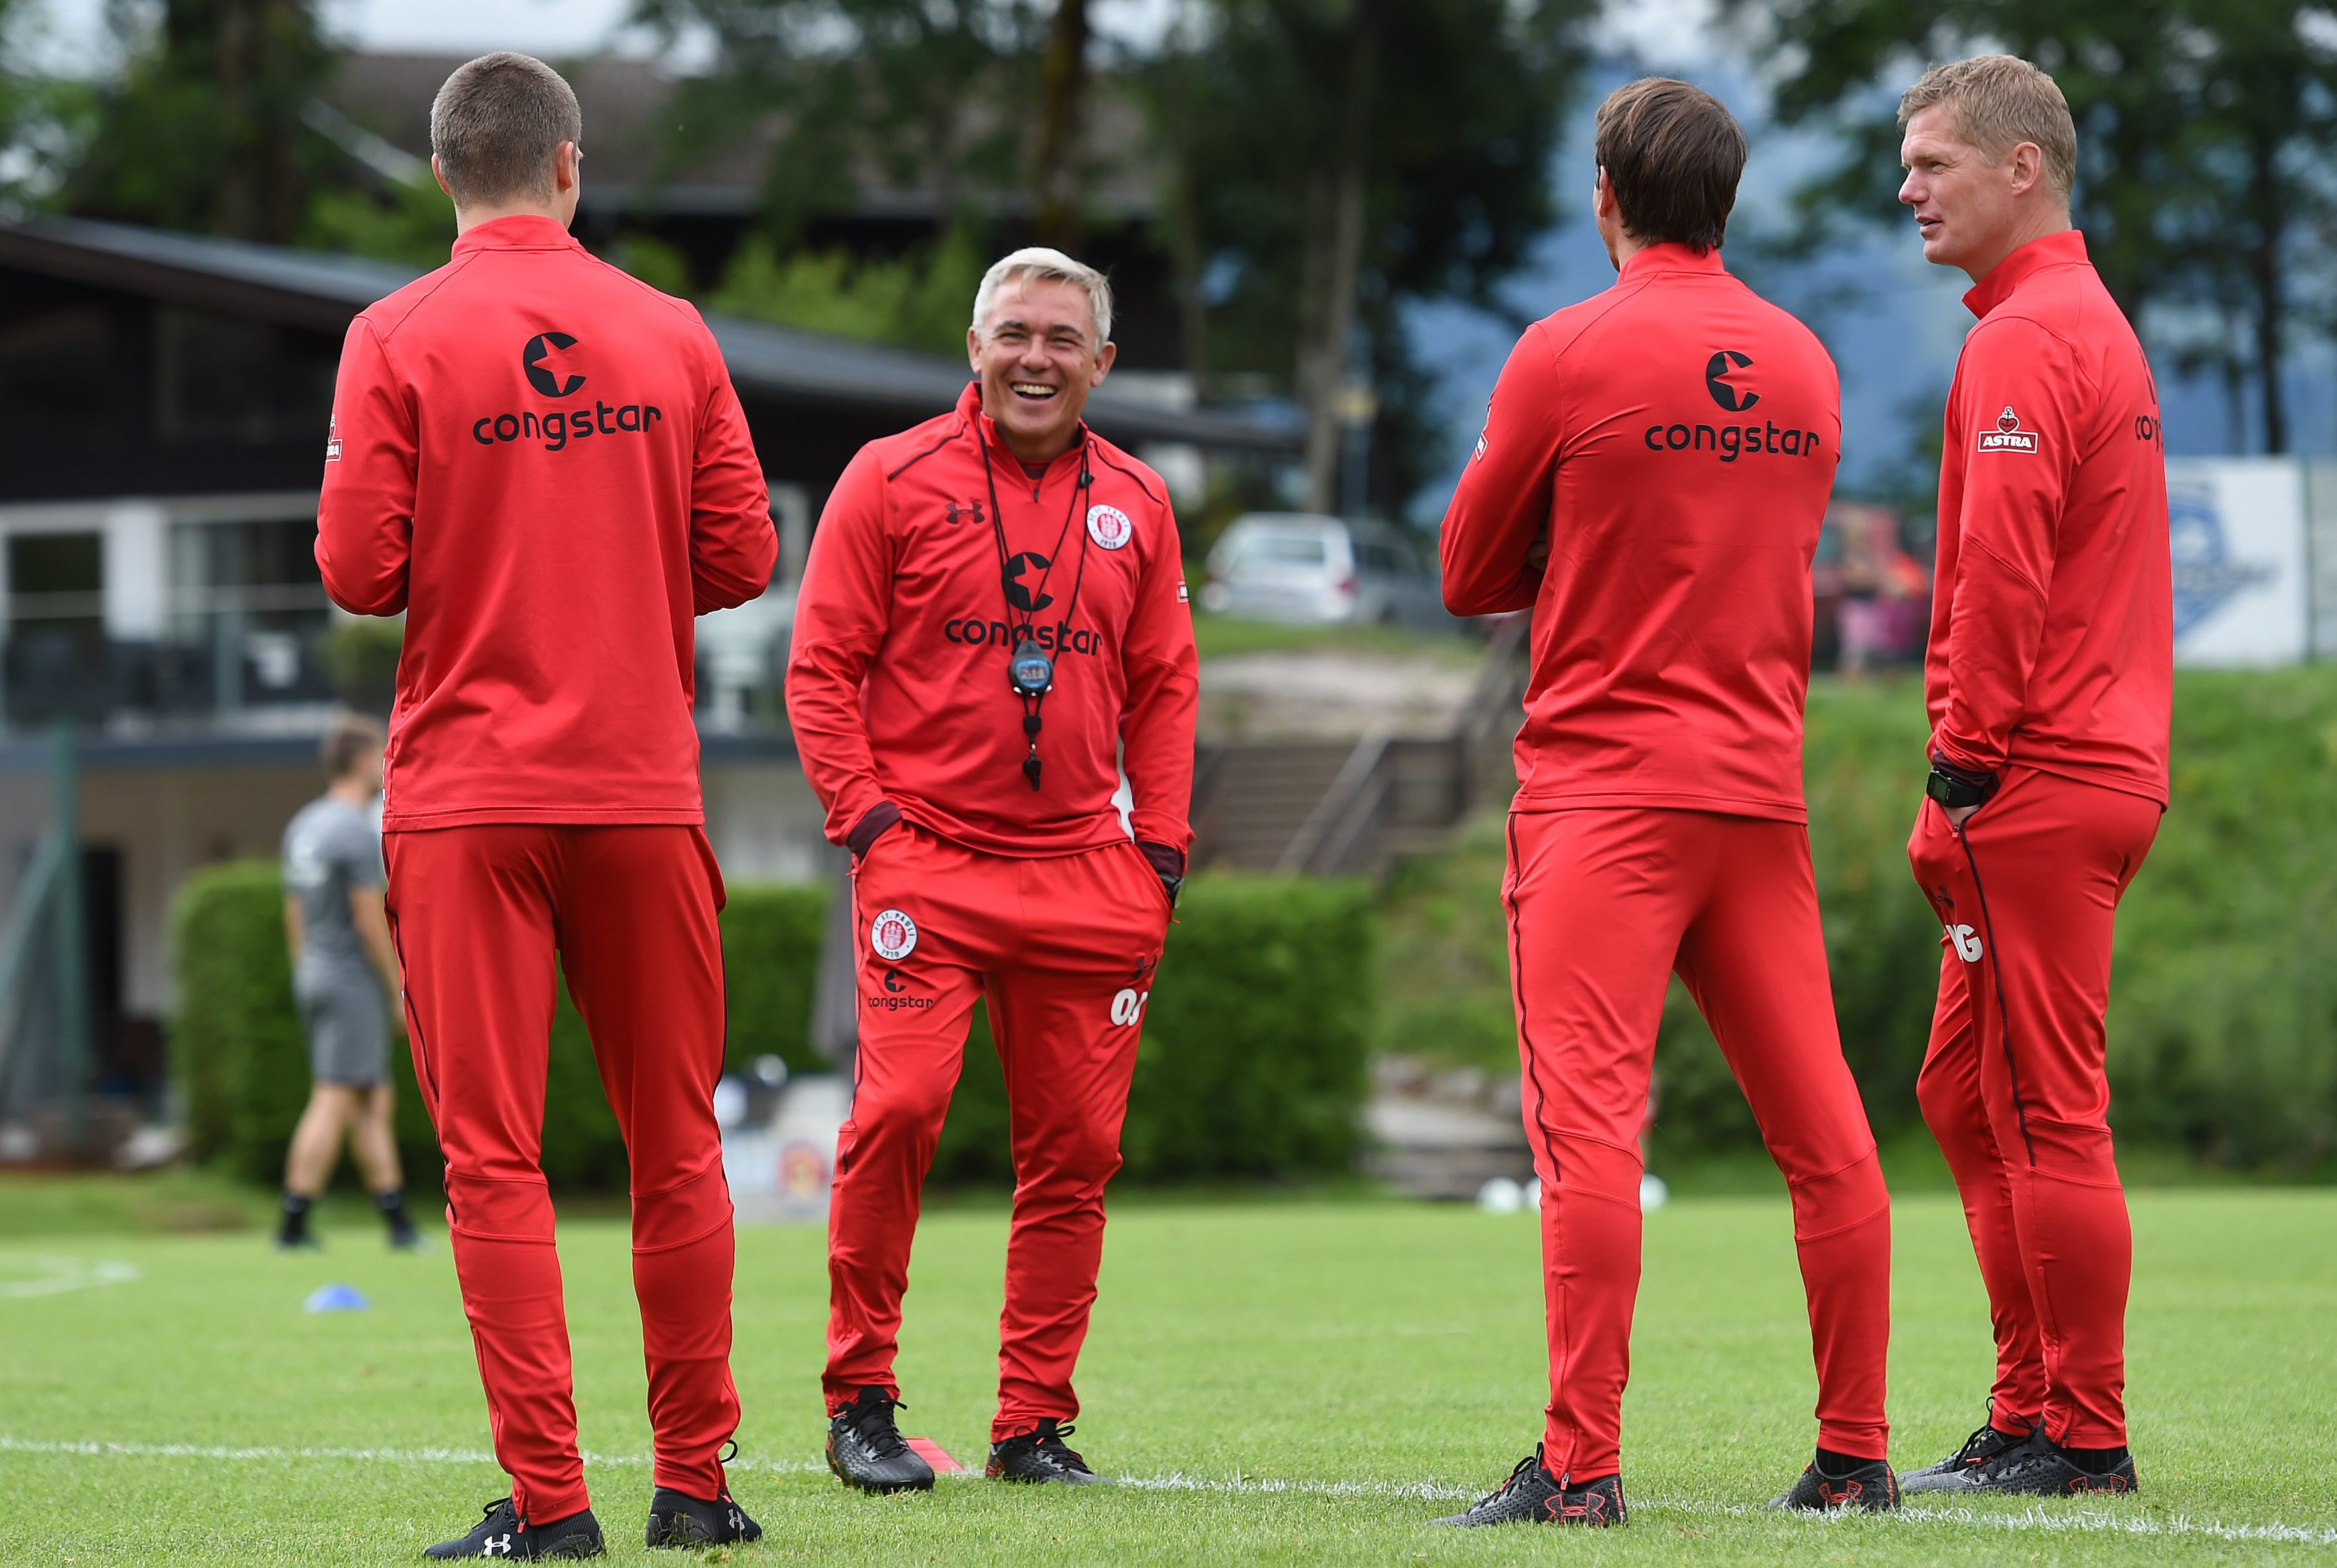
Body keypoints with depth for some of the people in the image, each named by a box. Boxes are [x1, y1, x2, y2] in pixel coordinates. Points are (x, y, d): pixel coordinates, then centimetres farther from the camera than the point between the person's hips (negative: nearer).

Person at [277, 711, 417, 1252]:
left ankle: (398, 1222, 14)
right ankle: (293, 1223, -10)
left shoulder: (302, 826, 13)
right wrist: (401, 989, -11)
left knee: (376, 1104, 13)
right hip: (353, 984, -9)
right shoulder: (358, 832, -15)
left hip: (315, 982, 9)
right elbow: (370, 920, -17)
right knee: (333, 1102, -8)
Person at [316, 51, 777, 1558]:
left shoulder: (398, 339, -4)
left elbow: (359, 568, -9)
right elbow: (740, 555, 2)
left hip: (467, 793, -2)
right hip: (644, 785, 2)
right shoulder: (670, 333, 3)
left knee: (493, 1153, -1)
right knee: (675, 1145, 11)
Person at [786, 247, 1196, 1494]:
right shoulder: (893, 480, 1)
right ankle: (859, 1401, -3)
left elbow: (1163, 687, 17)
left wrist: (1160, 850, 7)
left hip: (1083, 872, 4)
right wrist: (864, 816, -9)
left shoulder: (1136, 504, 13)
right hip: (926, 862, -4)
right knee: (898, 1110, -16)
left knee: (1075, 1145, 2)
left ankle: (1034, 1420, 11)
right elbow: (823, 666, 1)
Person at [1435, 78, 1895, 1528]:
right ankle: (1857, 1453, 12)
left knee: (1589, 1125, -10)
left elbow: (1471, 575, 3)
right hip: (1761, 791, 5)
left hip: (1603, 788, -5)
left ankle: (1582, 1464, -16)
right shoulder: (1804, 364, 9)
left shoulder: (1568, 354, -6)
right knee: (1822, 1132, 8)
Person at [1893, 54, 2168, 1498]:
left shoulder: (2025, 340, -12)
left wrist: (1961, 778, -15)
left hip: (2032, 783, -10)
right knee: (1969, 1096, 14)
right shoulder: (2102, 325, 19)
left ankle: (2082, 1436, -2)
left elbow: (2002, 577, -19)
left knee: (2048, 1112, -6)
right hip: (2104, 768, 10)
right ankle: (2030, 1417, 17)